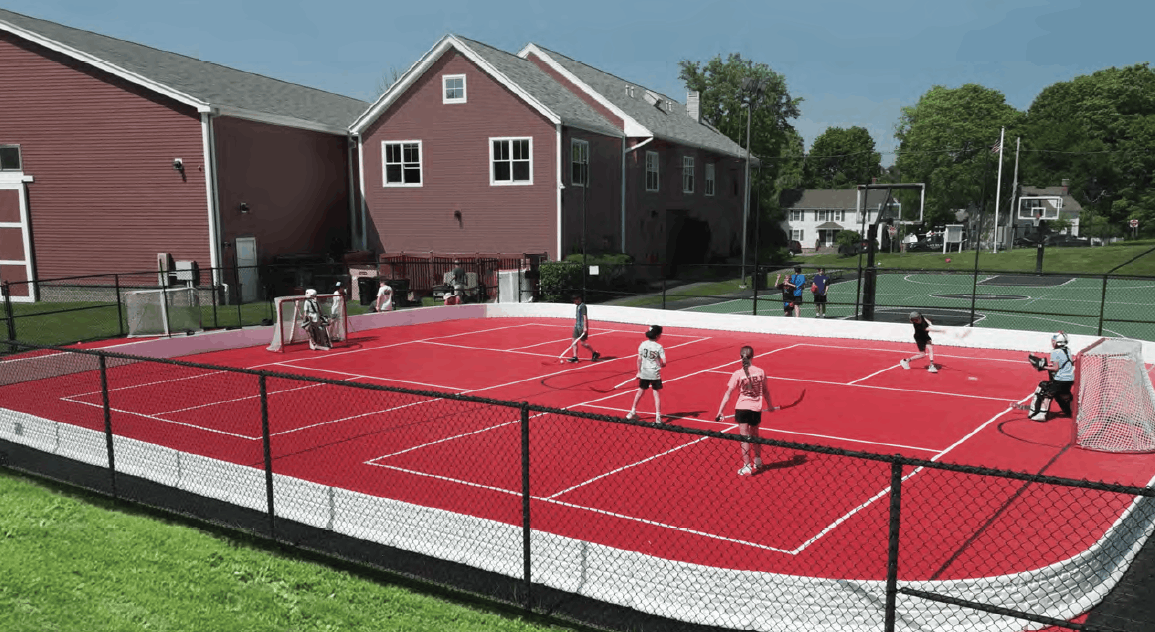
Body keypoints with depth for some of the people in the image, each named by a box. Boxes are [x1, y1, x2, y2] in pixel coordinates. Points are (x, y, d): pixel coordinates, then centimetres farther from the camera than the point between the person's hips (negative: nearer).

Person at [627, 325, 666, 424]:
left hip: (644, 372, 4)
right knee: (656, 394, 4)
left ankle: (632, 412, 25)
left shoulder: (643, 344, -2)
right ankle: (658, 417, 2)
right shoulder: (659, 347, -12)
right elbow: (664, 362, -15)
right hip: (655, 374, -4)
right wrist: (661, 365, 8)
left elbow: (639, 359, 1)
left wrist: (638, 371, 10)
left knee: (640, 391, 18)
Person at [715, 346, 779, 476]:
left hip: (742, 408, -3)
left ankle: (747, 467, 3)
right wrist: (769, 405, 26)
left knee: (745, 438, 2)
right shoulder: (760, 372, -3)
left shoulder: (737, 374, -11)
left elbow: (728, 394, -11)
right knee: (755, 436, 22)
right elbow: (766, 391, 10)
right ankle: (758, 461, 38)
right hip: (756, 409, 3)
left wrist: (720, 411, -9)